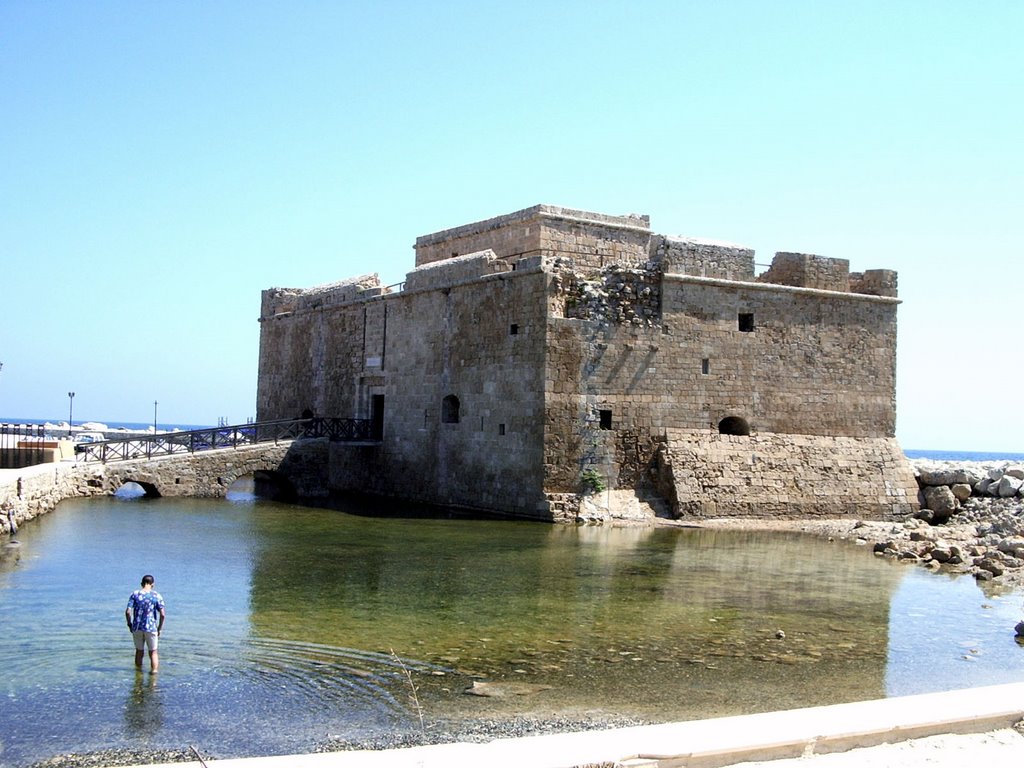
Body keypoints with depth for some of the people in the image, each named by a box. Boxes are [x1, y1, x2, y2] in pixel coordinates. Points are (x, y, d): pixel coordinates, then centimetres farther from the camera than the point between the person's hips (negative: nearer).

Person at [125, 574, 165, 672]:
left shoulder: (135, 594, -2)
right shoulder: (156, 596, -5)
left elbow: (128, 612, -9)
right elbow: (162, 614, -9)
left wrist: (129, 624, 5)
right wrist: (160, 628, 3)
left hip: (137, 627, 2)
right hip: (151, 628, -2)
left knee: (139, 651, 17)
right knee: (153, 652, 12)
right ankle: (154, 671, 10)